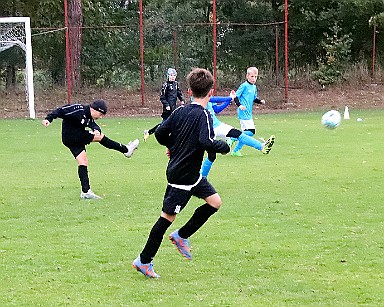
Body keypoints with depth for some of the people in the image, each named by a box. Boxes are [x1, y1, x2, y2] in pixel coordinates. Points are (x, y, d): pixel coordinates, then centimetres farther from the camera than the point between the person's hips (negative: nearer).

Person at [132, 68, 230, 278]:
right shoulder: (204, 115, -18)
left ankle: (181, 236, 19)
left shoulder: (180, 111, 4)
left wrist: (173, 146, 22)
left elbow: (160, 133, 3)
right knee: (167, 217, -2)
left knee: (214, 202, 12)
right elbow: (206, 142, -31)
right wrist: (224, 147, -13)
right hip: (182, 176, -9)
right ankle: (144, 261, 6)